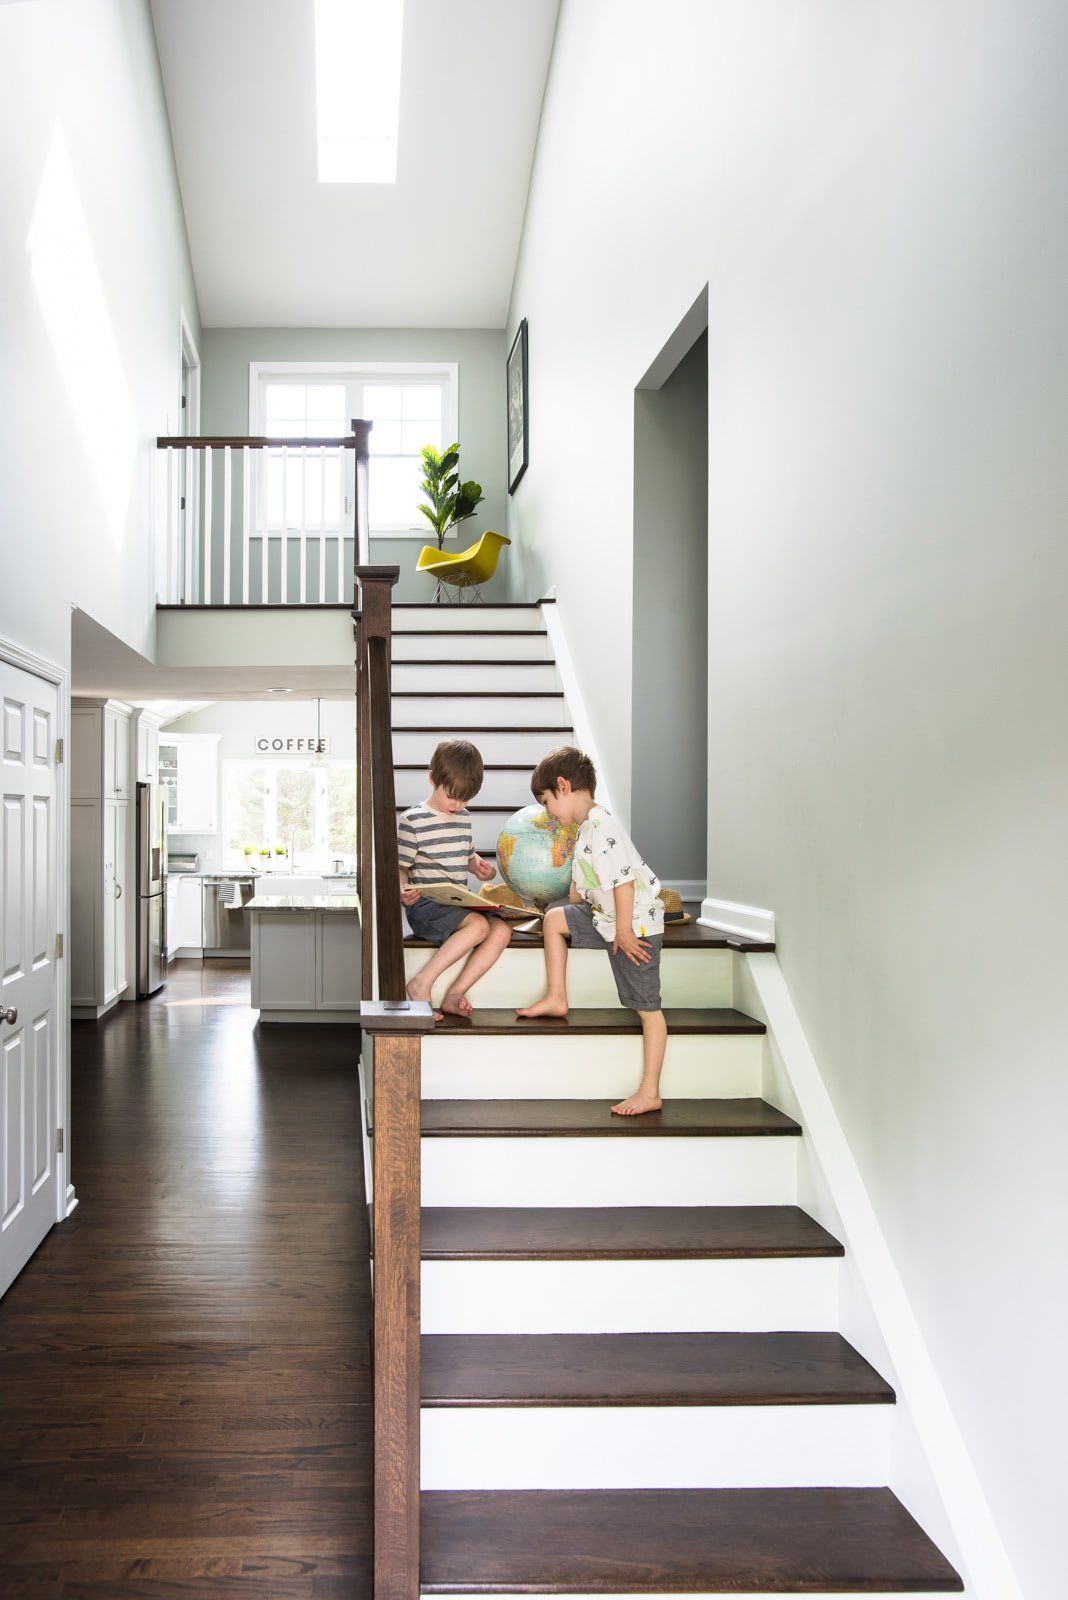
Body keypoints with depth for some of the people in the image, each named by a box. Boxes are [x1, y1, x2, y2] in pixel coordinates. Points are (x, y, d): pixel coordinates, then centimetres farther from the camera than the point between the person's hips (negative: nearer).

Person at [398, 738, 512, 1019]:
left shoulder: (463, 817, 16)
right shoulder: (413, 820, -6)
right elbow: (399, 867, -5)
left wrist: (479, 866, 7)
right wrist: (403, 891, -26)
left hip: (458, 903, 7)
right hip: (425, 905, -7)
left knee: (502, 930, -18)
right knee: (479, 925, -31)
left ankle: (454, 995, -18)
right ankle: (421, 984, -23)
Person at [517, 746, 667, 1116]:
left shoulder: (601, 827, -22)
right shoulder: (587, 827, 11)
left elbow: (624, 881, -27)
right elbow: (581, 880, 23)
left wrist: (623, 932, -23)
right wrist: (572, 913, 30)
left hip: (636, 925, -10)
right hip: (605, 918, 10)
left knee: (648, 1008, -4)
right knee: (554, 918, 13)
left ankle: (649, 1093, 0)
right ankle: (556, 999, 21)